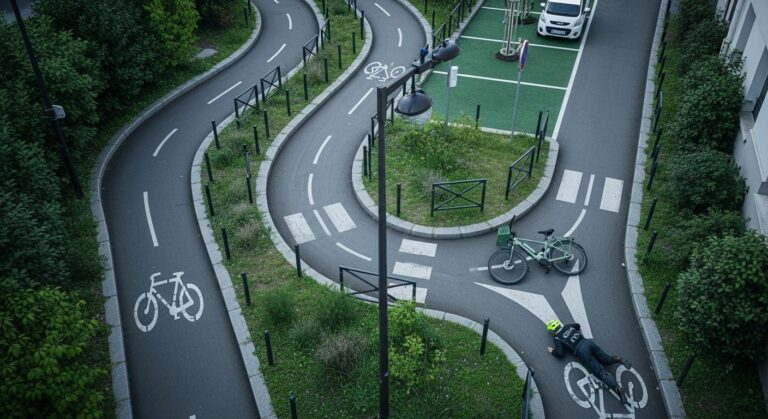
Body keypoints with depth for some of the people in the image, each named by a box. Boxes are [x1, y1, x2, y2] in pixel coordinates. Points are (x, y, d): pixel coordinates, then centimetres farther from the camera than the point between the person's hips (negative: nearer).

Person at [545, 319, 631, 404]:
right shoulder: (567, 326, 20)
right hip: (589, 342, 6)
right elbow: (578, 325, 39)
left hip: (582, 351, -6)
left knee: (601, 372, -11)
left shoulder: (557, 339, 4)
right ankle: (618, 359, -12)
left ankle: (617, 387, -29)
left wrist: (552, 351, 15)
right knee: (607, 360, 20)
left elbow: (560, 354, -2)